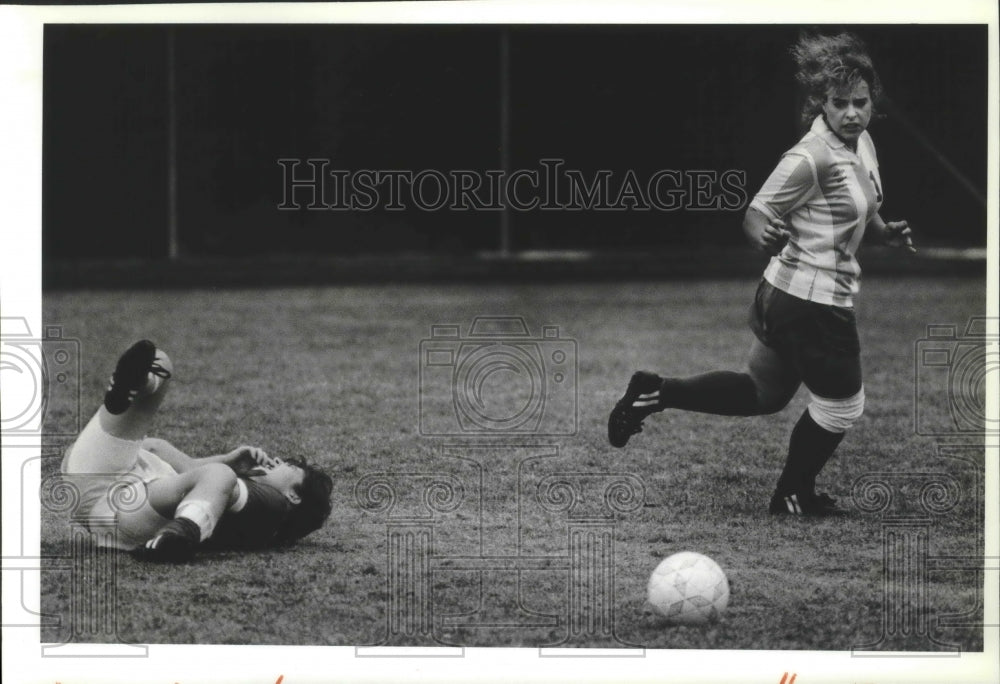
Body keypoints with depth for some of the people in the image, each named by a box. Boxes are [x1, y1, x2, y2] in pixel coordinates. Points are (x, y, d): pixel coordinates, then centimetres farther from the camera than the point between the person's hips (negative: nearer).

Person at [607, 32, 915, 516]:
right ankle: (793, 496, 30)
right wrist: (764, 235, -43)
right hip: (813, 304, -10)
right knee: (840, 407, 10)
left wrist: (884, 231, 3)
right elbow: (756, 214, -21)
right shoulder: (812, 158, -24)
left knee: (763, 394, 23)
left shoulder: (860, 141, 4)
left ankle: (654, 393, 21)